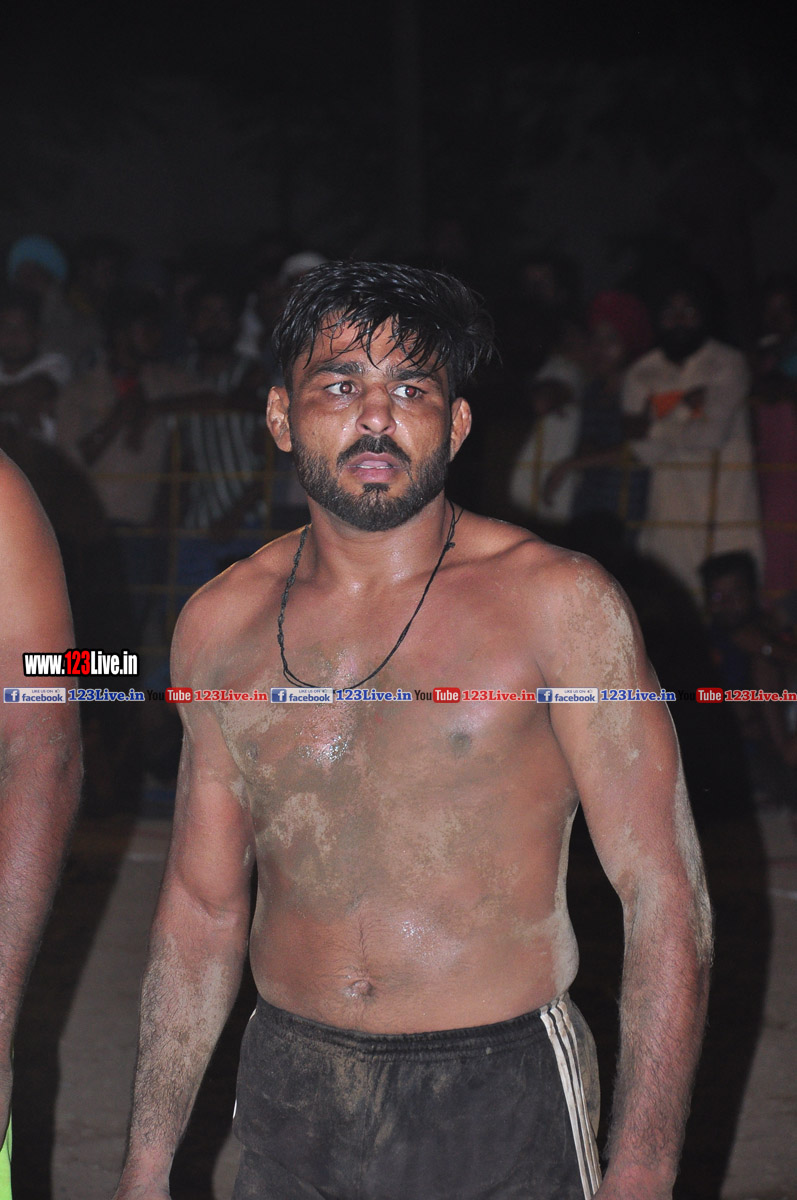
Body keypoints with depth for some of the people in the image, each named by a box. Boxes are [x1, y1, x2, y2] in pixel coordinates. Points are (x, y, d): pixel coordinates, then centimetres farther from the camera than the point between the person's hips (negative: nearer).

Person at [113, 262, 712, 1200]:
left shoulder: (557, 603, -9)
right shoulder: (221, 622, 3)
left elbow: (664, 895, -10)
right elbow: (202, 901, 10)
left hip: (500, 1104, -3)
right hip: (286, 1103, 3)